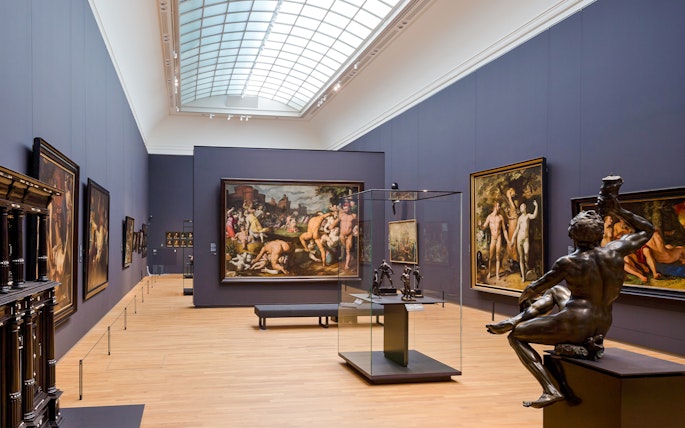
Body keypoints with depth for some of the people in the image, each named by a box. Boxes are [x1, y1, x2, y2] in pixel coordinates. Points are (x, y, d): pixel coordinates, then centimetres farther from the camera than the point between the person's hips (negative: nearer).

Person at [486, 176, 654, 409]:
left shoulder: (568, 262, -14)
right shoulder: (615, 250, -2)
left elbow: (536, 287, -2)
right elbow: (646, 230, 15)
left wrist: (523, 297, 19)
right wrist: (618, 211, 13)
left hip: (574, 325, -8)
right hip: (601, 326, 8)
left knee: (515, 336, 7)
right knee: (556, 291, 32)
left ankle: (551, 390, -5)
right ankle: (516, 320, 20)